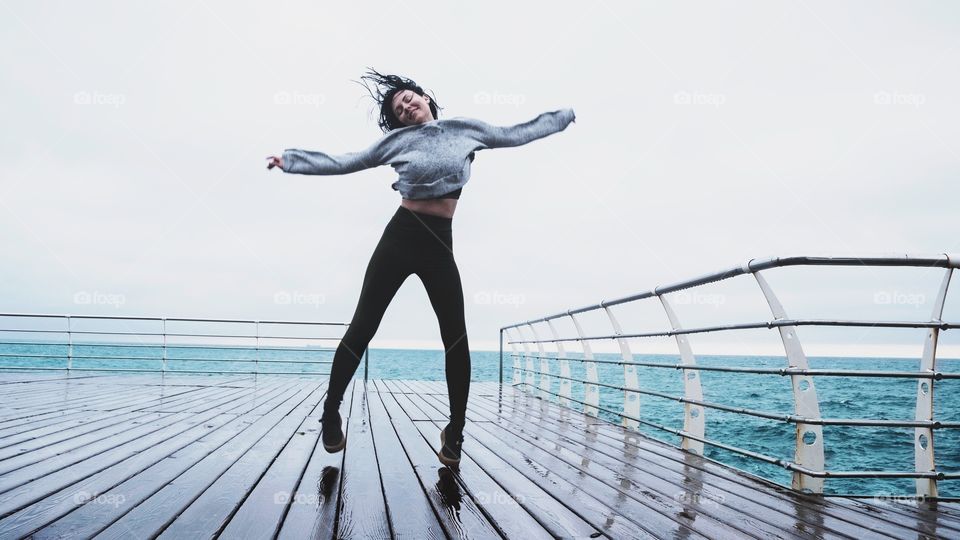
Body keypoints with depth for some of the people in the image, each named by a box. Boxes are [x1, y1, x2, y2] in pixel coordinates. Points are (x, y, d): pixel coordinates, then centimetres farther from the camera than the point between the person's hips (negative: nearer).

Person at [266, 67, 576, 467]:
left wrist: (566, 114, 25)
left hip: (439, 244, 1)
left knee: (456, 338, -2)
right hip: (400, 236, -1)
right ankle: (330, 416, 15)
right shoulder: (398, 139, 8)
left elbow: (517, 134, 19)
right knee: (362, 328, 0)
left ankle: (454, 434, 13)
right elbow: (344, 163, 9)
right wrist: (291, 160, 5)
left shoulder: (465, 129, 11)